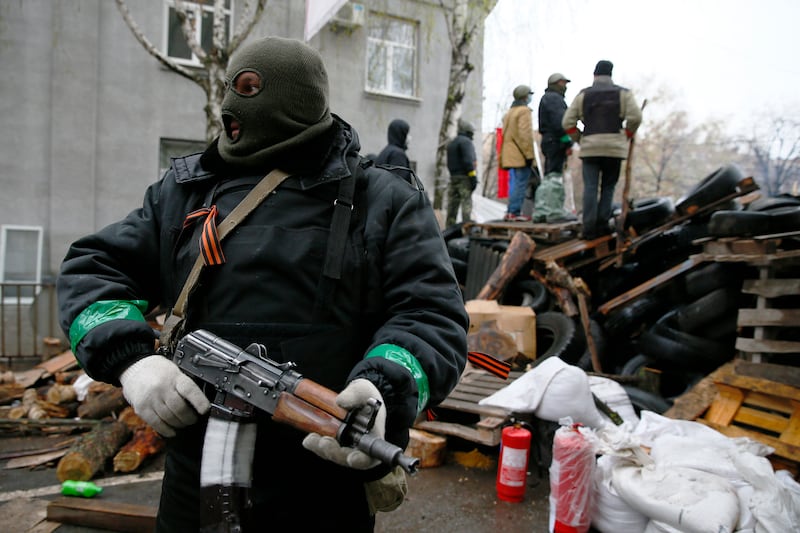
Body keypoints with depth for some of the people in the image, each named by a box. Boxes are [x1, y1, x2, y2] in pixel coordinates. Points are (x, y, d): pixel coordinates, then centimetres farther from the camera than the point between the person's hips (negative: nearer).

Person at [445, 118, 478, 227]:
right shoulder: (465, 141, -8)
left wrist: (453, 174, 18)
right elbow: (468, 161, -17)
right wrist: (473, 178, -18)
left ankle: (449, 228, 14)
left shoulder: (451, 144, 20)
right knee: (466, 204, -9)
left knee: (452, 205, 10)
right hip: (464, 178, -8)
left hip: (453, 177, 9)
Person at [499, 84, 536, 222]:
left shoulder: (509, 112, 20)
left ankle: (510, 211, 13)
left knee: (518, 183, 13)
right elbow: (525, 133, -17)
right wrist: (529, 154, -17)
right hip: (520, 154, -9)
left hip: (511, 154, 9)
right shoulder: (524, 111, -8)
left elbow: (505, 134, 20)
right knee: (521, 183, -8)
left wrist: (502, 158, 19)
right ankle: (514, 212, -11)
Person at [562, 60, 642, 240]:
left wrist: (580, 139, 14)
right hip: (614, 147, 0)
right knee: (608, 186, 8)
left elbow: (567, 122, 5)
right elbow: (635, 117, -5)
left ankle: (589, 228, -8)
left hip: (589, 146, 0)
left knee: (590, 187, -2)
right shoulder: (623, 93, 9)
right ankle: (602, 224, 4)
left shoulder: (583, 95, 12)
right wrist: (626, 136, 9)